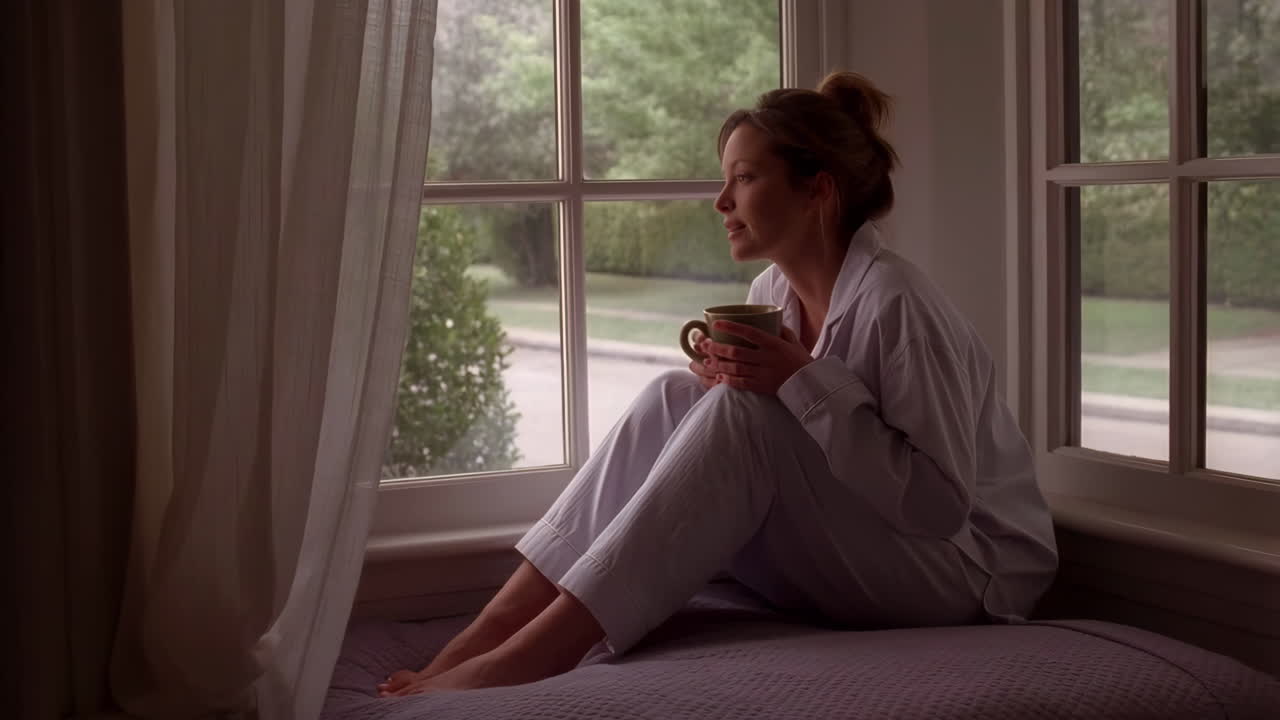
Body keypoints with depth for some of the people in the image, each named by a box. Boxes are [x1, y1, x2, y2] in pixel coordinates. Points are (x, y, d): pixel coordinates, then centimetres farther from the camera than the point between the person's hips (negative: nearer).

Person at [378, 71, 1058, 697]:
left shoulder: (896, 304, -20)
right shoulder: (771, 292, 3)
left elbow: (941, 503, -24)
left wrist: (805, 381, -27)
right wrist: (728, 380, -11)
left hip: (967, 567, -7)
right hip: (836, 559, 7)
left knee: (742, 416, -27)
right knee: (674, 396, -9)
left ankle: (541, 649, -29)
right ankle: (501, 623, -18)